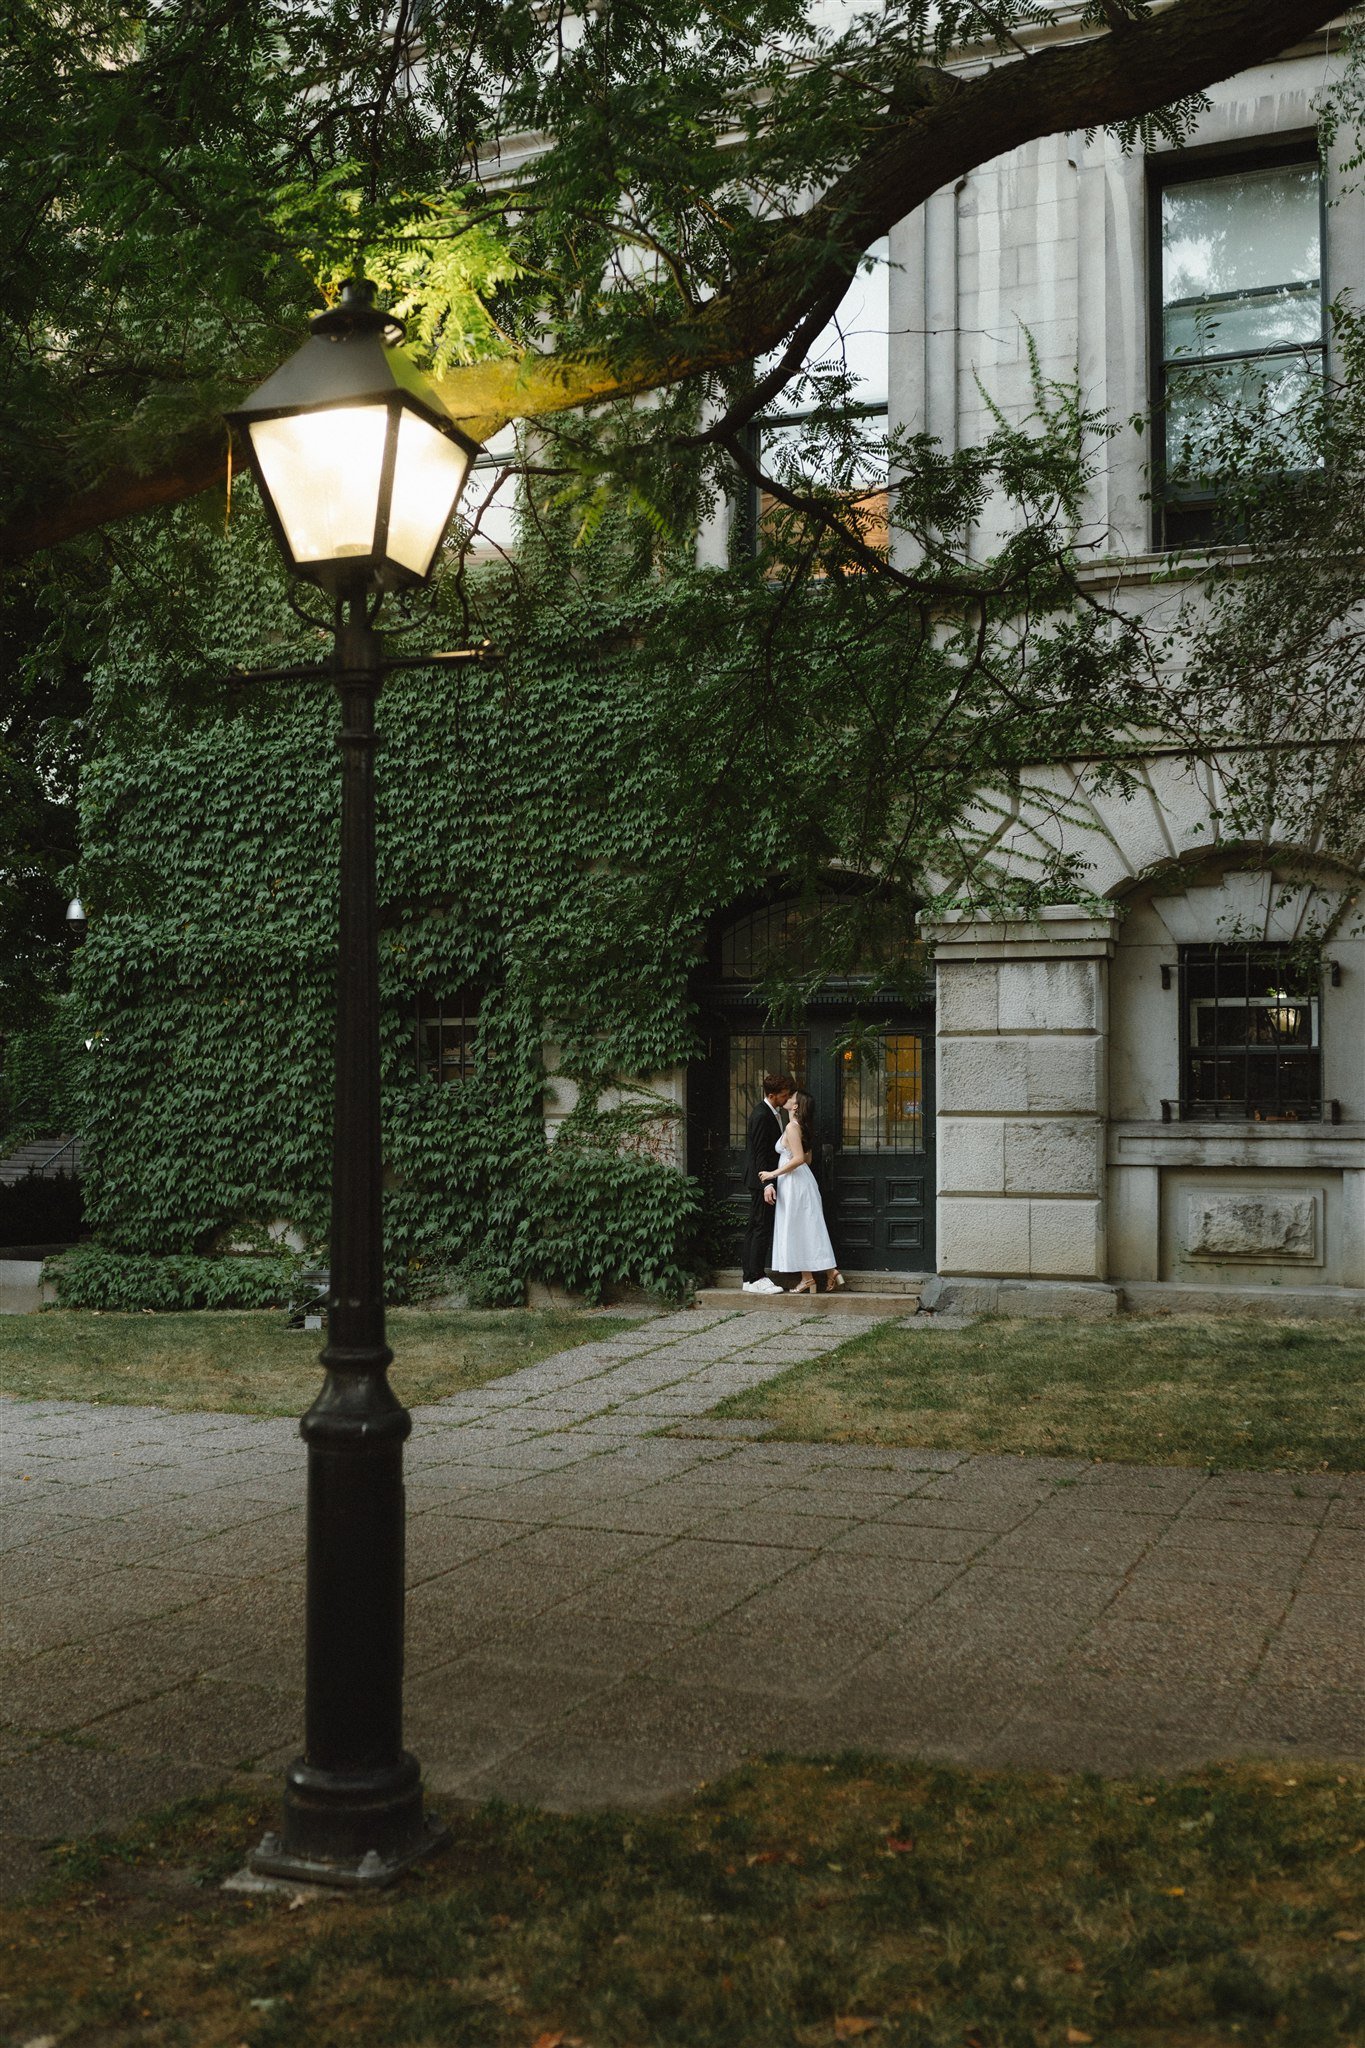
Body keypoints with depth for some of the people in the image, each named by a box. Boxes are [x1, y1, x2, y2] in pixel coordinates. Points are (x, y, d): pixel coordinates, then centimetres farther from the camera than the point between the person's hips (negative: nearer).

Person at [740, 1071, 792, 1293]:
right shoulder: (762, 1116, -18)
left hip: (763, 1180, 10)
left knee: (755, 1229, 11)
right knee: (762, 1229, -8)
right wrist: (767, 1184, -26)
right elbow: (760, 1154, -21)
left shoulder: (774, 1113, 13)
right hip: (761, 1179, -10)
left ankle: (751, 1278, 16)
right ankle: (755, 1279, -5)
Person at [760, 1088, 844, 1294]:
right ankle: (832, 1271, 6)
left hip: (794, 1182, -9)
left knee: (797, 1230, -3)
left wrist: (773, 1174, -18)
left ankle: (807, 1278, -1)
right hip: (802, 1180, 9)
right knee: (807, 1229, 10)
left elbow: (798, 1158, -23)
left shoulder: (792, 1127, -15)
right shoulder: (803, 1128, 13)